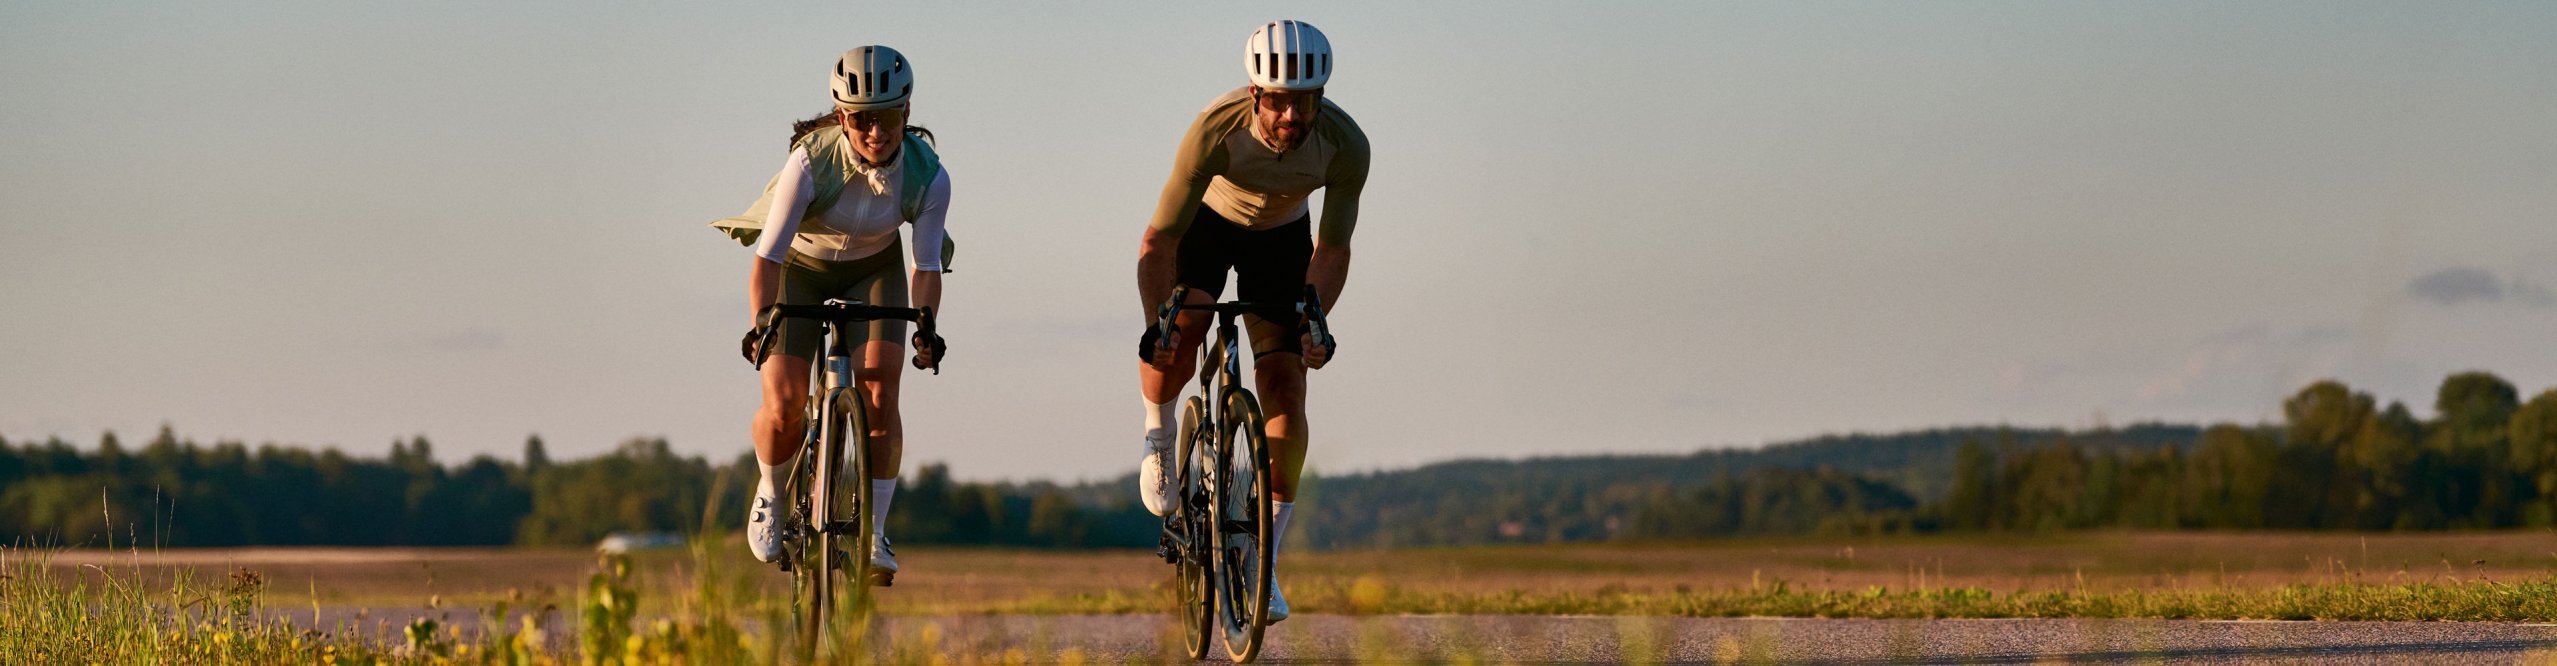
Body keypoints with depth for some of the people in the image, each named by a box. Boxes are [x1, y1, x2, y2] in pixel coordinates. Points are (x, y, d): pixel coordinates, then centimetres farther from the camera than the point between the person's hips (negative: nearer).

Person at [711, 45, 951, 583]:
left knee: (879, 394, -19)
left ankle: (874, 531, -8)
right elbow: (768, 255, -32)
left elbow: (927, 264, -20)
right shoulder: (812, 161, -33)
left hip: (874, 269, 2)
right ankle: (771, 496, 16)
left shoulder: (928, 175, -25)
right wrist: (761, 325, -44)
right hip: (802, 267, -2)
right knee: (784, 408, -16)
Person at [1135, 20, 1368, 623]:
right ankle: (1159, 436, 7)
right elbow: (1159, 241, -31)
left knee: (1285, 388, -9)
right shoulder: (1216, 130, -38)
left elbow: (1333, 248, -17)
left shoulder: (1345, 145, -32)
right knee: (1177, 339, -29)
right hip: (1209, 220, -2)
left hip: (1282, 237, 2)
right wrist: (1157, 325, -42)